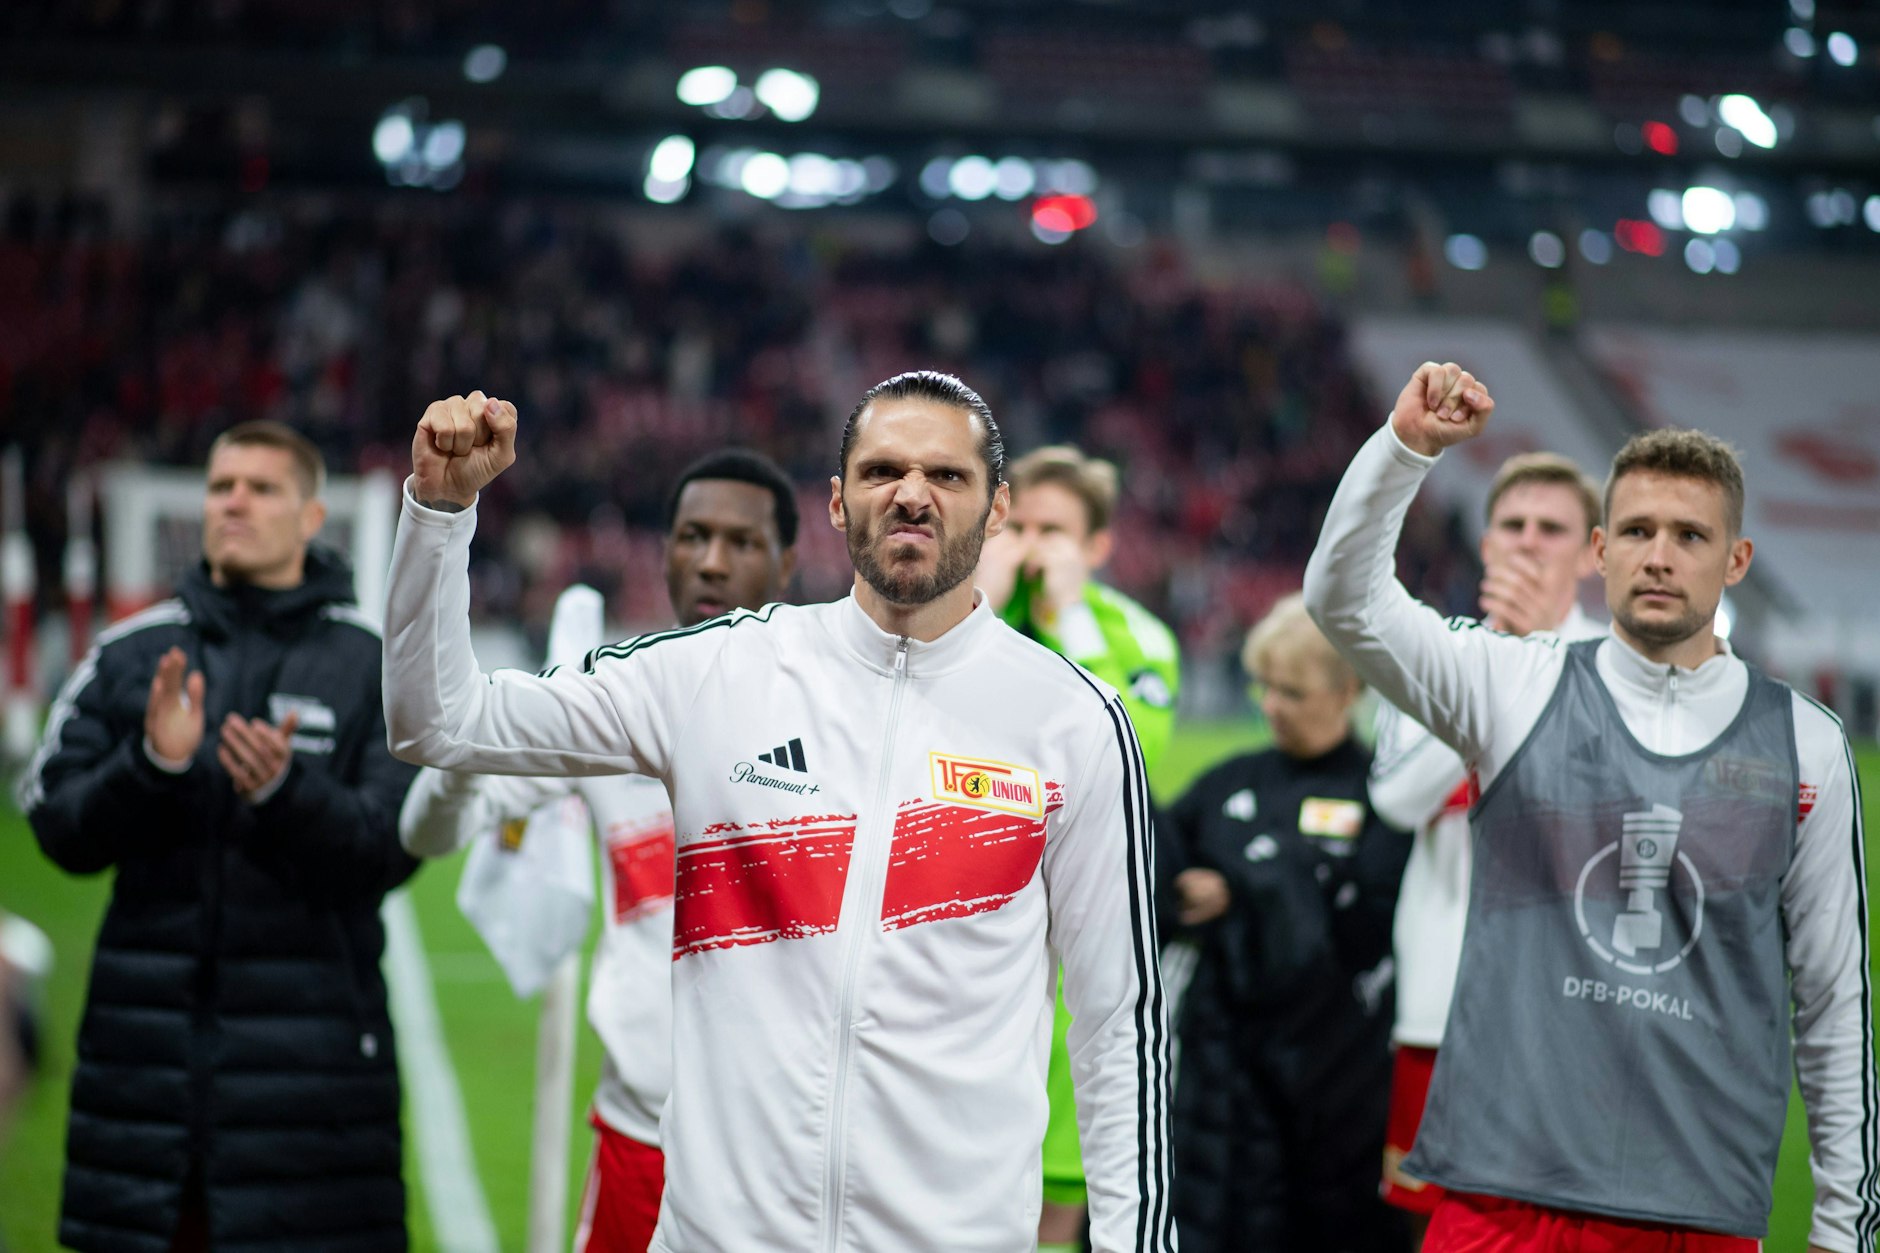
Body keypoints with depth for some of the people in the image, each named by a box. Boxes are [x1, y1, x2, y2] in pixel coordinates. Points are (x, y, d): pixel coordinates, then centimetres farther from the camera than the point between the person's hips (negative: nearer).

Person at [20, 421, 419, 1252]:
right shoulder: (129, 654, 12)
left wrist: (286, 791, -23)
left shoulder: (374, 662, 4)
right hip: (145, 1044, 2)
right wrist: (149, 767, -14)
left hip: (308, 1049, -2)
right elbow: (58, 828, 4)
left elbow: (390, 847, -5)